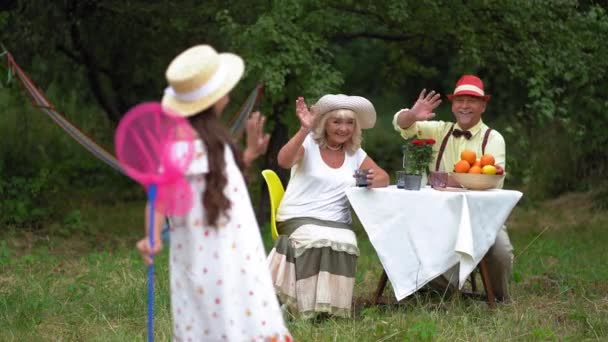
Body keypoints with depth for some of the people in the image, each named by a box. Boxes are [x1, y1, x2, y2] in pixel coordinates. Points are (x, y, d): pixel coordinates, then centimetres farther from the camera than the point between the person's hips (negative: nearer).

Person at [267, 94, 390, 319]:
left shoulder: (355, 154, 14)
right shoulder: (309, 144, 0)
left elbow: (384, 178, 9)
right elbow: (284, 161, -20)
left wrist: (372, 180, -15)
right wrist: (304, 130, -32)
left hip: (336, 222, 4)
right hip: (298, 219, -4)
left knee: (345, 243, -30)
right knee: (321, 240, -35)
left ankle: (331, 307, -16)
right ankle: (308, 307, -22)